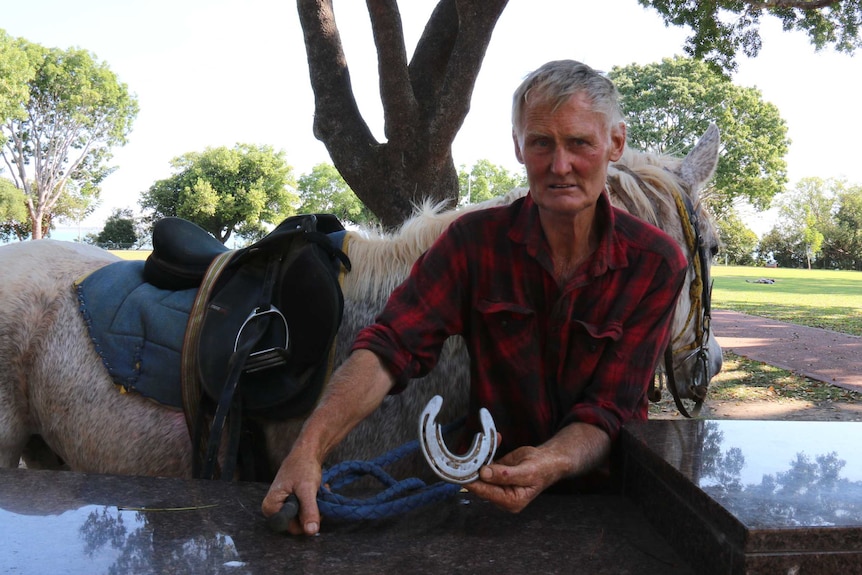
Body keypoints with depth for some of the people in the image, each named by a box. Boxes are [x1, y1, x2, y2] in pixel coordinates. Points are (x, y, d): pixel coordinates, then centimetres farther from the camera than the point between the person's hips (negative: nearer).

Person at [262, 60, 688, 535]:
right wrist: (308, 449, -35)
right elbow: (390, 348, -20)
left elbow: (607, 411, -13)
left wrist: (549, 464, -35)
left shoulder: (655, 263, -9)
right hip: (487, 485, -1)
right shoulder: (474, 241, -8)